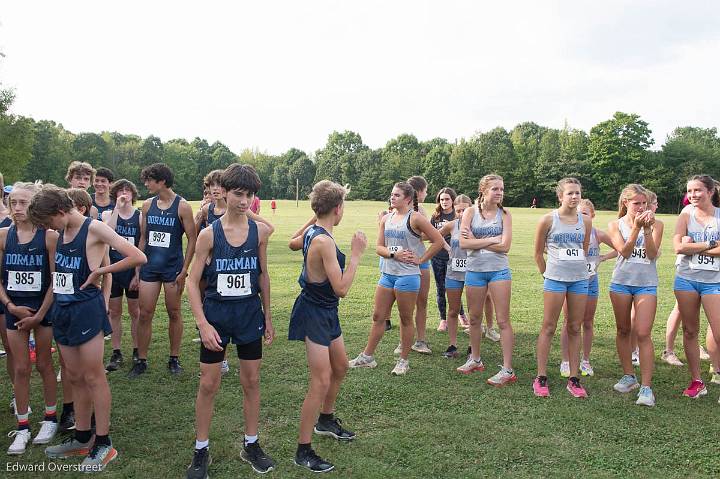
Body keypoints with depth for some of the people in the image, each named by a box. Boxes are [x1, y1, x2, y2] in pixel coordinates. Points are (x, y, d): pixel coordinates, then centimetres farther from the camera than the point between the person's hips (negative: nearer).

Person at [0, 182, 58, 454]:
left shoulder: (49, 236, -12)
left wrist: (39, 315, -10)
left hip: (43, 309, -3)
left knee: (44, 365, 10)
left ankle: (50, 419, 27)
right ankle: (22, 428, 20)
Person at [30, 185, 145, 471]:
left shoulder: (94, 229, -13)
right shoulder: (61, 233, 9)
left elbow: (138, 258, -20)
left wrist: (100, 271, -14)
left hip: (86, 308, -7)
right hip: (62, 309, 8)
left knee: (93, 376, 0)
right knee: (74, 377, 14)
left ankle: (103, 444, 11)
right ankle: (82, 439, 28)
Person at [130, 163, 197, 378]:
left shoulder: (182, 206, -7)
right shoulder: (147, 205, 6)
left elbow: (192, 239, -6)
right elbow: (143, 238, 12)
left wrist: (184, 270, -11)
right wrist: (137, 270, 10)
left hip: (173, 267, -4)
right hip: (149, 267, 4)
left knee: (174, 313, 7)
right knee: (144, 314, 4)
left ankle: (174, 359, 20)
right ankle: (141, 361, 15)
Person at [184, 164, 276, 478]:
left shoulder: (259, 231, -3)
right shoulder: (209, 234, -10)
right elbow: (193, 282, -8)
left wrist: (267, 317, 9)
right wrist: (203, 324, -16)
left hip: (249, 314, 2)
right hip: (216, 314, -2)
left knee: (251, 381, 11)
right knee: (208, 385, 6)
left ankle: (251, 445, 29)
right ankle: (201, 451, 24)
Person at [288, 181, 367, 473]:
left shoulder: (312, 232, 2)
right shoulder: (324, 242, -27)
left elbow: (293, 244, 27)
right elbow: (342, 289, -27)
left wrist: (315, 219, 29)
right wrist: (356, 254, -20)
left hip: (325, 312, 10)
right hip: (314, 314, -10)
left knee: (340, 367, 23)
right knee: (321, 382, -6)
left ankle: (326, 420, 44)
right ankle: (303, 451, 5)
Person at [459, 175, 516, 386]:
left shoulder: (504, 214, -2)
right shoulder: (470, 212, -1)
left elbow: (505, 246, -13)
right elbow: (464, 243, -12)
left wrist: (476, 241, -12)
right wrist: (491, 240, -15)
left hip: (499, 271, -2)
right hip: (474, 271, 2)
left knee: (503, 320, -3)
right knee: (475, 319, 14)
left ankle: (507, 370, 3)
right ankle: (475, 360, 32)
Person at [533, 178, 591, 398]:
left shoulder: (586, 221, 5)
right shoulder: (548, 219, -6)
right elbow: (538, 253, 3)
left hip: (580, 279, 4)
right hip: (555, 279, -4)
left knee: (574, 329, 8)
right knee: (548, 328, 1)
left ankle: (573, 378, 16)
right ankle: (541, 378, 7)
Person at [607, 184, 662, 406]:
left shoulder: (656, 224, 1)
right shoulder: (616, 225, 2)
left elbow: (652, 253, -10)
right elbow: (624, 251, -12)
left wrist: (647, 229, -21)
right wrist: (636, 227, -21)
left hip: (647, 284, -2)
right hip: (621, 282, 2)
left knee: (643, 334, -10)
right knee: (623, 331, 11)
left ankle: (646, 387, -8)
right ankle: (629, 376, 27)